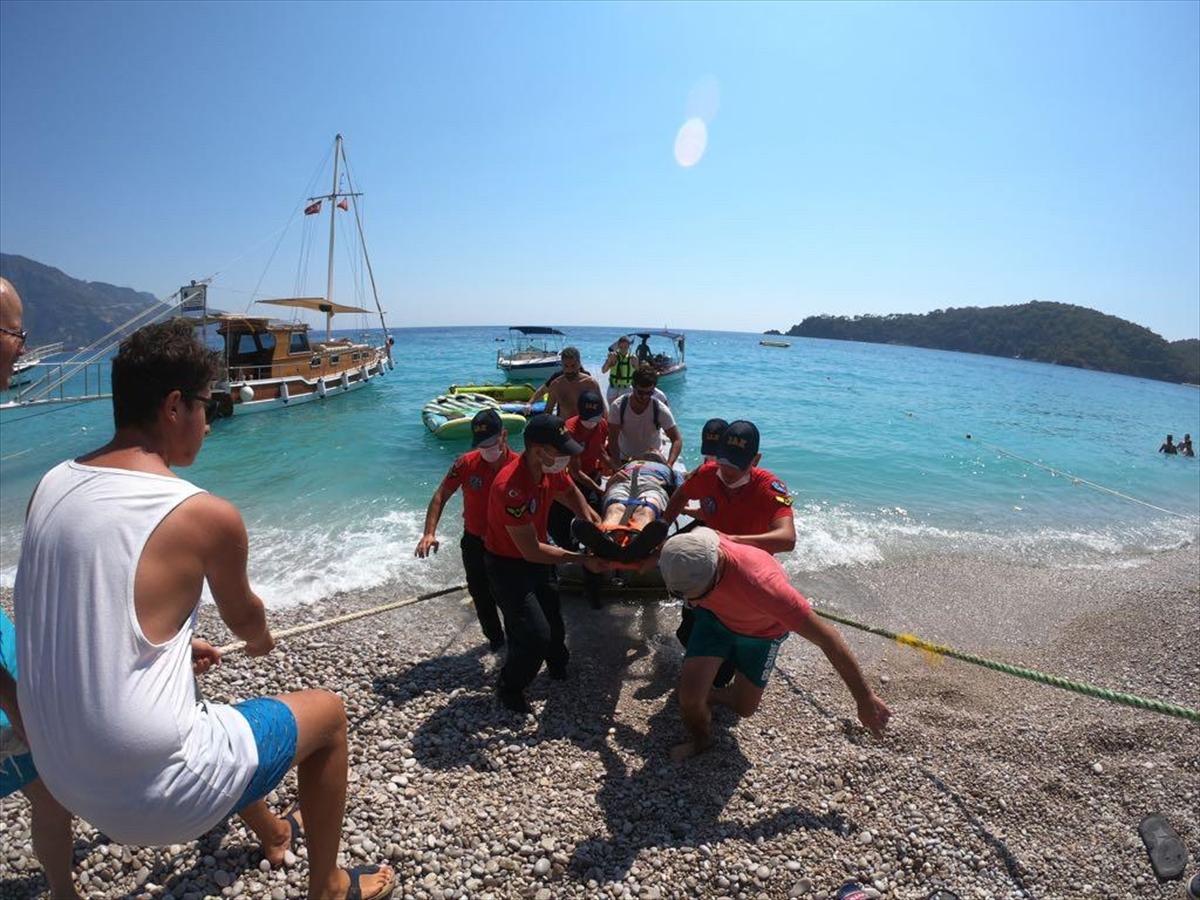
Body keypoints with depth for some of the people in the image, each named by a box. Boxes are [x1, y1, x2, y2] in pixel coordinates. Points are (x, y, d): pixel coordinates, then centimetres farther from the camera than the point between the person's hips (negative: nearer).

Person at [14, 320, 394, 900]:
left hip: (64, 777, 8)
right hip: (156, 796, -7)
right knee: (327, 712, 14)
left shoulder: (50, 487, -1)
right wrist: (261, 639, 25)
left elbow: (92, 617, 12)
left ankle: (270, 831, 58)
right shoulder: (207, 516, -19)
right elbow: (243, 618, 1)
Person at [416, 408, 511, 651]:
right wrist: (429, 533, -20)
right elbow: (440, 496, -9)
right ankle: (494, 637, 44)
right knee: (481, 596, 18)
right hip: (474, 543, 2)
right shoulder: (465, 464, -15)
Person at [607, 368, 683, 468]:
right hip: (624, 458, 0)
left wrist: (669, 465, -41)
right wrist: (618, 467, -36)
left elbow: (677, 440, -24)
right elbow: (613, 440, -22)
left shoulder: (661, 410, -25)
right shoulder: (617, 406, -24)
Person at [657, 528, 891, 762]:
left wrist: (865, 699, -29)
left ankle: (705, 695, 43)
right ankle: (700, 740, 22)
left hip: (763, 630, -1)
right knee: (689, 695, -11)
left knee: (743, 708, 10)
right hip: (715, 617, 2)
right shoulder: (690, 551, -37)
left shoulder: (760, 583, -48)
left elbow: (826, 637, -38)